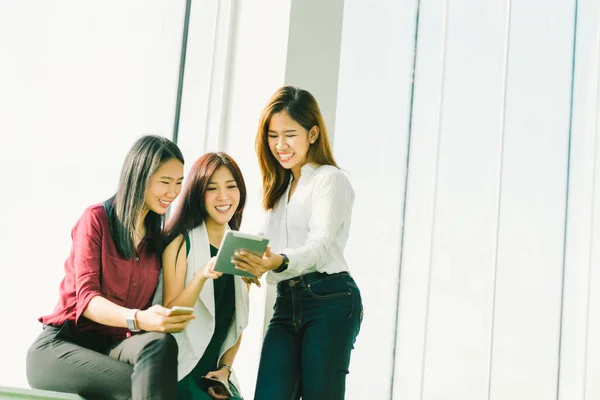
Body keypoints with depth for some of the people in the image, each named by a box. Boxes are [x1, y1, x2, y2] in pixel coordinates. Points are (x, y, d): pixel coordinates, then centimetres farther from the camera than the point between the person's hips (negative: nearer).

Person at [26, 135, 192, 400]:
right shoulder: (97, 219, -2)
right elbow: (86, 298, -13)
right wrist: (138, 319, -32)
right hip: (64, 342, -4)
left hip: (116, 345, 4)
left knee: (161, 343, -34)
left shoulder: (160, 237, 14)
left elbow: (155, 303, 7)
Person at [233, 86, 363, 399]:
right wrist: (255, 265, 2)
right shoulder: (279, 188, 24)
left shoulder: (330, 179, 0)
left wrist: (279, 262, -33)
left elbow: (321, 246, -15)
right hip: (286, 303, 7)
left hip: (330, 300, -7)